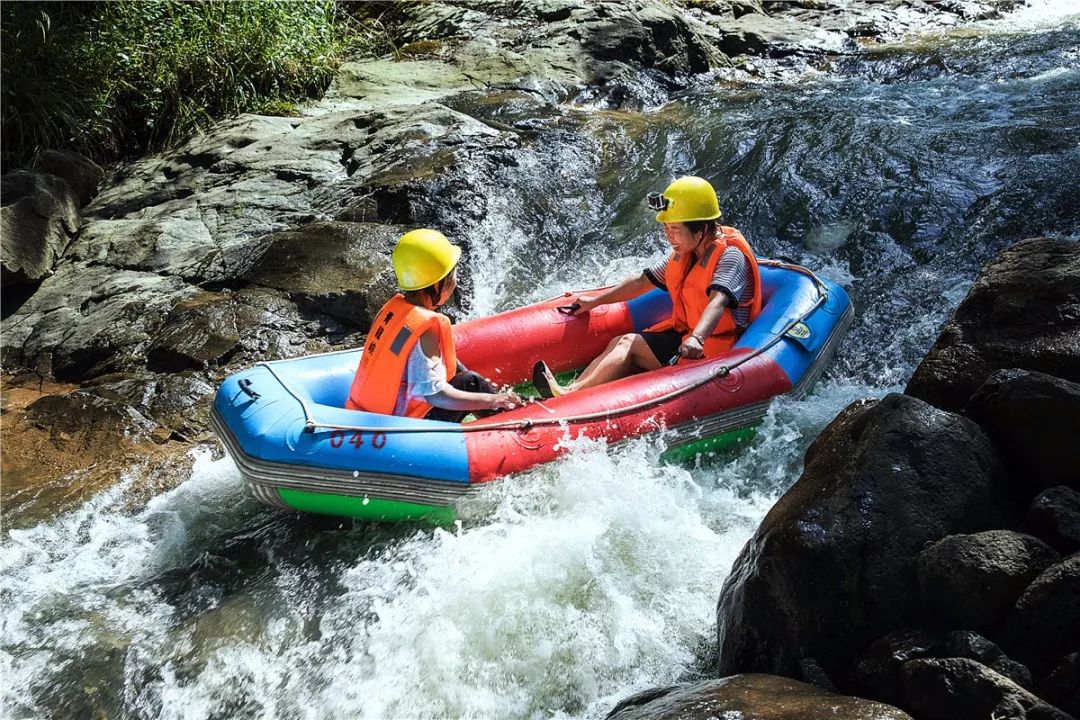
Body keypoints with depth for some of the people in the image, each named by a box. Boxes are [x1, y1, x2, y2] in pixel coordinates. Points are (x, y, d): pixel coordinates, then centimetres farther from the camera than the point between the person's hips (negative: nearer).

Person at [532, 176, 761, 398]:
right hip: (683, 334, 9)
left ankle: (571, 394, -28)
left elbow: (718, 302, -35)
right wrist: (595, 300, 20)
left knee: (629, 344, -19)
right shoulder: (685, 255, 11)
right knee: (619, 343, -8)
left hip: (713, 347, -9)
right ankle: (574, 391, -28)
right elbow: (643, 281, 20)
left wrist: (697, 339, -52)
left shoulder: (731, 255, -17)